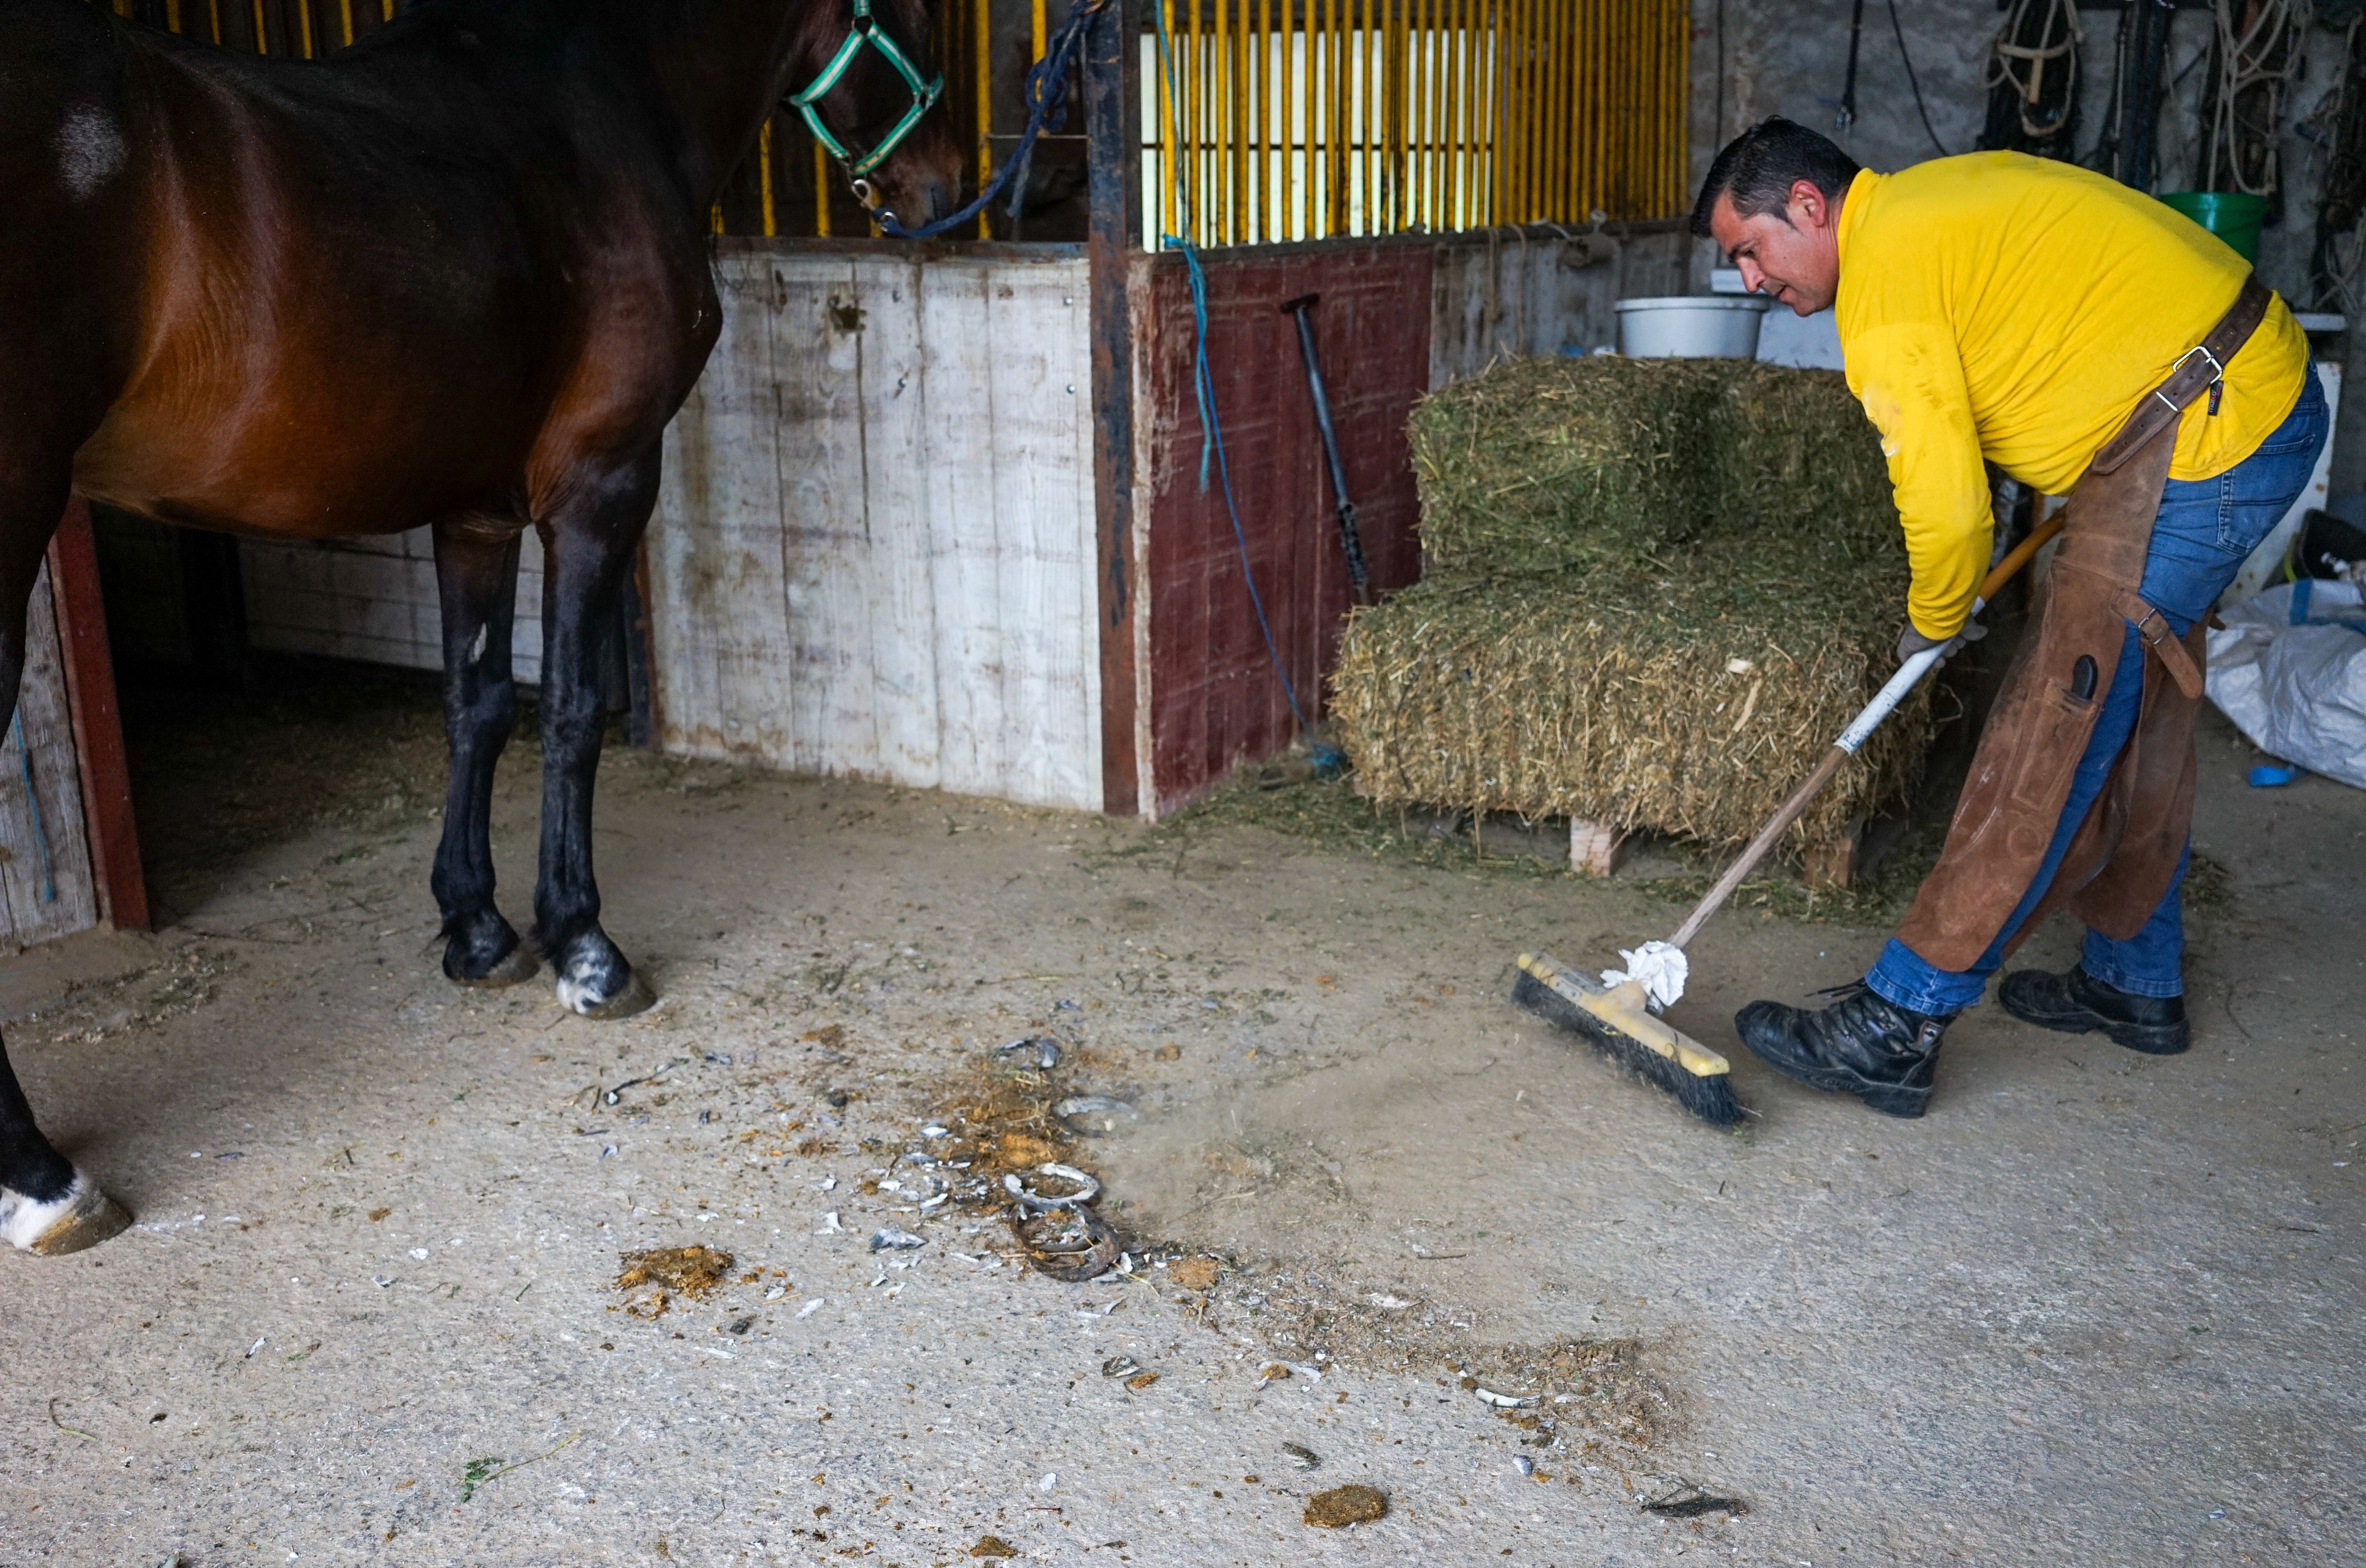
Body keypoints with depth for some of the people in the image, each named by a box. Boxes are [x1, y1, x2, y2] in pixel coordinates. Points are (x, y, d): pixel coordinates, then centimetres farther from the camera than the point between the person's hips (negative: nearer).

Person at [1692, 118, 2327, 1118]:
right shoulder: (1929, 202, 16)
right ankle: (2134, 983, 31)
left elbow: (1946, 504, -19)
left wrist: (1933, 621, 1)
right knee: (2137, 728, 18)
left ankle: (1899, 1024, -8)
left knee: (2052, 742, -11)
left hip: (2202, 436, -10)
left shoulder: (1884, 280, -15)